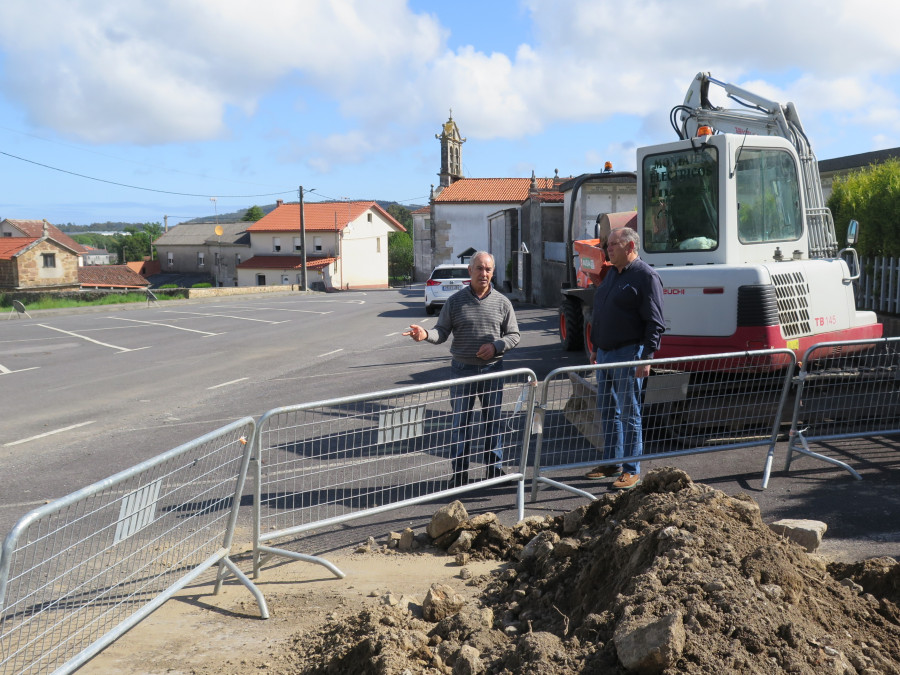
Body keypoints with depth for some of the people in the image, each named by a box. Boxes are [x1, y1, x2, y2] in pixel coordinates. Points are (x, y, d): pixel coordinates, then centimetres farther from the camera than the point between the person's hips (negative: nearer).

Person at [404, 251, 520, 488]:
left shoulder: (502, 302, 4)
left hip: (492, 370, 1)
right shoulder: (455, 301, 1)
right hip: (462, 370, -1)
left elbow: (514, 335, 8)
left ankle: (494, 468, 22)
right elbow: (442, 332, 0)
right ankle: (459, 472, 11)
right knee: (460, 422, 2)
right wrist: (426, 335, -21)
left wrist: (495, 346, -10)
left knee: (493, 420, 8)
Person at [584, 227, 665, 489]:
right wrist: (595, 347, 21)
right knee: (607, 411, 14)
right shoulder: (612, 274, 15)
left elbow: (655, 322, -14)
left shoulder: (646, 276, -10)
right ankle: (611, 463, 26)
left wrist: (647, 356, -20)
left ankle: (632, 470, 7)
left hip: (628, 354, -8)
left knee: (629, 413, -1)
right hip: (605, 354, 8)